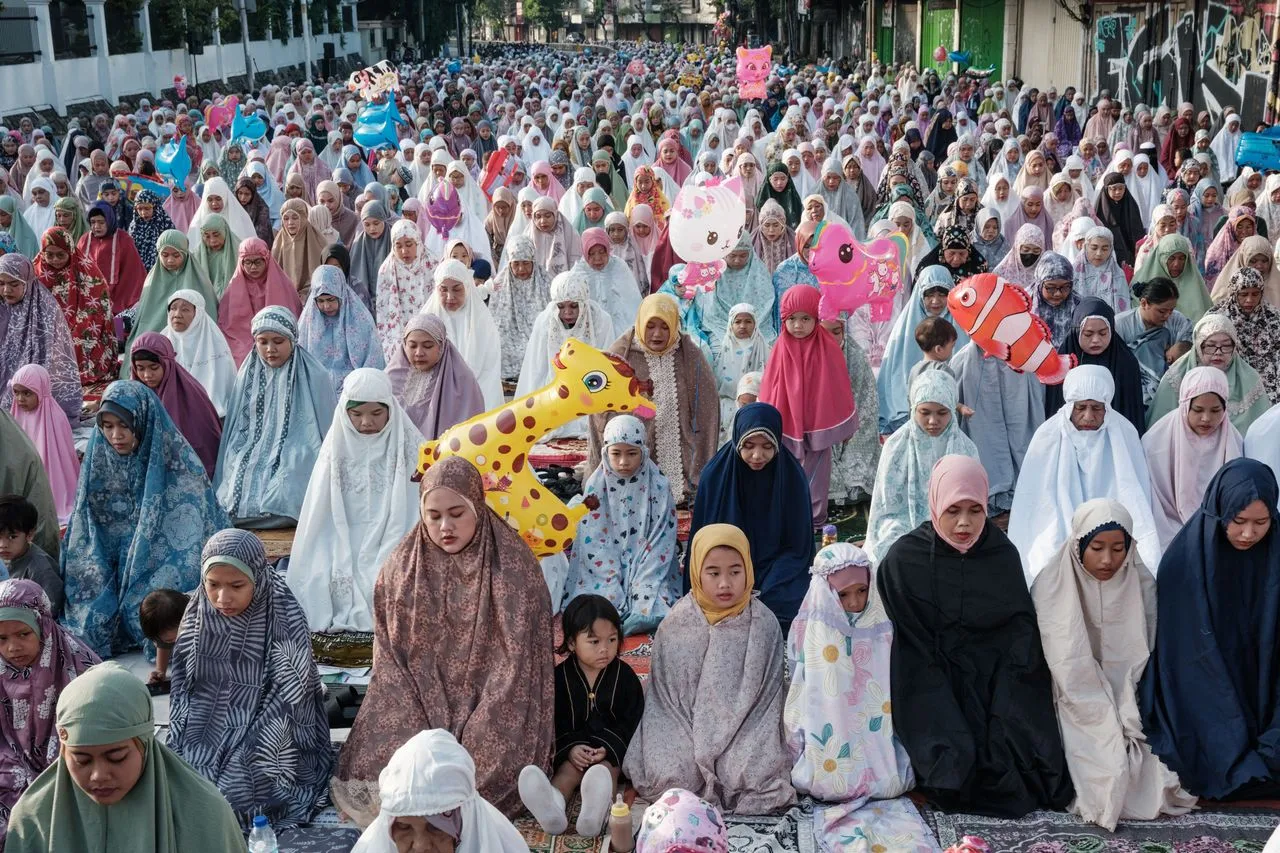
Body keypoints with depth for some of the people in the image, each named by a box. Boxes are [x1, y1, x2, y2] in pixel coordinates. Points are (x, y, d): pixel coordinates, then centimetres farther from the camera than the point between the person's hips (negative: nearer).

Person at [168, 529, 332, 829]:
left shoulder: (285, 620, -16)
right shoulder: (197, 618, -2)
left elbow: (285, 702, -17)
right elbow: (183, 692, 5)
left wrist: (243, 759, -24)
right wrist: (183, 754, -8)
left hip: (266, 740, -4)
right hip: (207, 731, 4)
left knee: (237, 788, -29)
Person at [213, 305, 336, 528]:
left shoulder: (314, 377, -1)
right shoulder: (248, 376, 11)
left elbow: (326, 431, 3)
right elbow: (234, 430, 15)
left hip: (297, 465, -3)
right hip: (251, 462, 3)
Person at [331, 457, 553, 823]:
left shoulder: (513, 565, -7)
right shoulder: (402, 568, 3)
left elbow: (519, 660, -10)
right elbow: (391, 658, 3)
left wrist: (473, 741, -17)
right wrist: (419, 736, -11)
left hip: (491, 707, -2)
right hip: (417, 707, 3)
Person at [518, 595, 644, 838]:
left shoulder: (624, 676, -2)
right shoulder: (560, 676, -3)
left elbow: (631, 720, -2)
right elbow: (553, 720, -2)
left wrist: (608, 747, -17)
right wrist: (569, 748, -18)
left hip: (612, 747, -1)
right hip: (572, 746, 1)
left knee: (607, 767, -29)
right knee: (569, 768, -27)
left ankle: (596, 811, -62)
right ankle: (552, 807, -59)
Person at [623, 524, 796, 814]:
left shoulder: (764, 624, -3)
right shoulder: (676, 626, -2)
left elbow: (767, 695, -1)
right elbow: (665, 696, 1)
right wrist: (696, 745, -11)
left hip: (745, 733, 0)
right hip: (686, 731, 0)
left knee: (753, 775, -26)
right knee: (669, 774, -25)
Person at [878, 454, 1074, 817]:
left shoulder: (1003, 555, 2)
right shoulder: (905, 560, -6)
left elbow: (1021, 629, 3)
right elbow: (912, 650, -7)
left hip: (996, 682, 3)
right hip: (935, 685, -2)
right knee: (959, 761, -23)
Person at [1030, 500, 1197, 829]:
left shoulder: (1141, 584, -3)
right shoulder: (1051, 587, -11)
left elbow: (1141, 664, -1)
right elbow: (1069, 672, -12)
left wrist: (1126, 724, -14)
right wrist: (1109, 728, -18)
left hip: (1130, 707, 3)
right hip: (1078, 712, -3)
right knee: (1109, 774, -24)